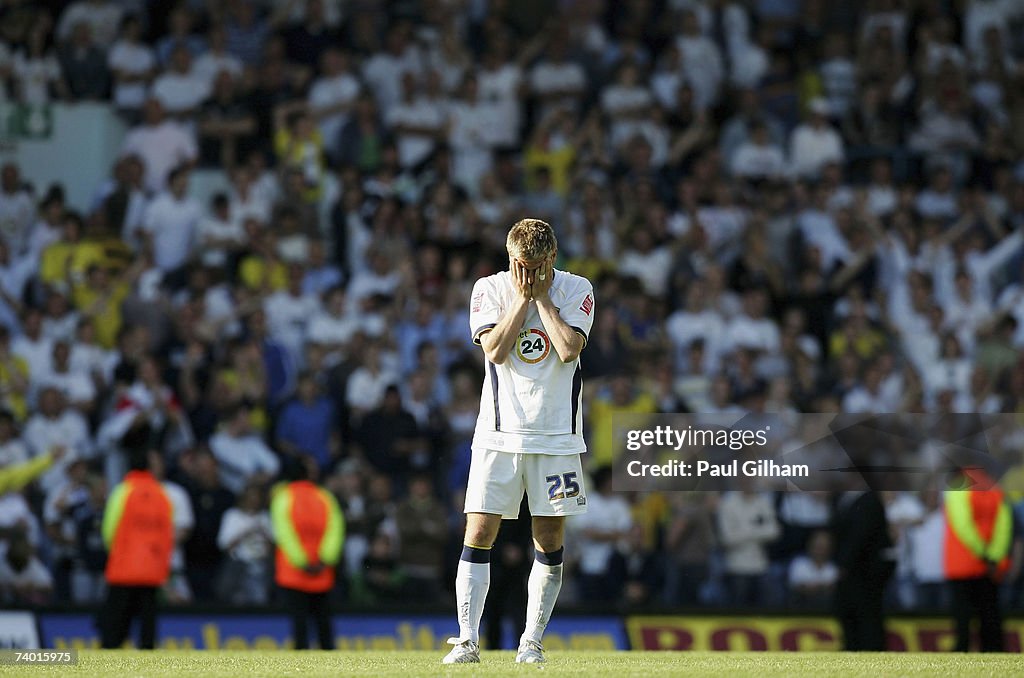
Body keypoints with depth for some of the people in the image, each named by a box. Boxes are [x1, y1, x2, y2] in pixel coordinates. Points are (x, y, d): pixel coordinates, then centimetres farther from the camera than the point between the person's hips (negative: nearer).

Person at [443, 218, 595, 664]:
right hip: (499, 433, 0)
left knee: (550, 540, 2)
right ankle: (467, 640, -6)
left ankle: (532, 640, 12)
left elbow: (569, 349, -16)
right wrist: (523, 296, -12)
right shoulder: (490, 289, 0)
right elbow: (495, 349, -14)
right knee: (479, 534, -8)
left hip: (556, 435, 0)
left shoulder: (576, 290, 0)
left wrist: (541, 295, -11)